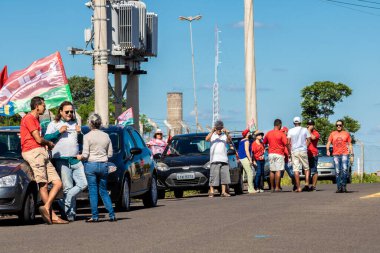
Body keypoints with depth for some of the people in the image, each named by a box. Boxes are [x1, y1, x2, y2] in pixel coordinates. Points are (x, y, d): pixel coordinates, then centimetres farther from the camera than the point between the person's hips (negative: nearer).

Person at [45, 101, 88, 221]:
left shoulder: (75, 124, 21)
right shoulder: (54, 124, 6)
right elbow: (46, 138, -7)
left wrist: (79, 133, 4)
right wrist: (59, 132, -17)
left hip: (76, 159, 5)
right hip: (62, 160, -5)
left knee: (83, 184, -7)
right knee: (68, 187, -6)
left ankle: (65, 202, 3)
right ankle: (70, 213, 0)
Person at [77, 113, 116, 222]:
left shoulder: (87, 136, -7)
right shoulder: (106, 136, 6)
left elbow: (85, 155, -9)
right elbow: (110, 154, 9)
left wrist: (80, 157, 11)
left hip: (91, 165, -4)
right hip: (104, 165, 4)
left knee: (93, 191, 1)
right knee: (103, 191, 13)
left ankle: (95, 216, -1)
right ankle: (112, 215, 7)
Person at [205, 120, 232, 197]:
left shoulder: (225, 136, 12)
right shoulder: (212, 135, 7)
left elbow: (229, 140, -8)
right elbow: (207, 139, -13)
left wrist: (226, 133, -27)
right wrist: (212, 131, -27)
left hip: (224, 159, 3)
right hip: (215, 159, -3)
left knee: (225, 176, 2)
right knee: (213, 176, -7)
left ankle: (223, 192, 7)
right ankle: (211, 192, -6)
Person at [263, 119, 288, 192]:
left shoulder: (268, 133, 6)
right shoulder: (281, 134, -9)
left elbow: (264, 142, 15)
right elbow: (286, 144, -14)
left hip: (271, 154, 5)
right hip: (279, 154, -5)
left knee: (272, 171, 9)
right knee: (278, 170, -6)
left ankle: (272, 187, 11)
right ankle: (277, 187, -11)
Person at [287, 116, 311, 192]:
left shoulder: (290, 131, 1)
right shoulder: (305, 130, 1)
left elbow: (288, 142, -1)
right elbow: (308, 140, 3)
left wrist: (290, 151, 9)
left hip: (294, 151, 0)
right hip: (303, 151, 0)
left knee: (296, 169, 0)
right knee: (306, 168, 13)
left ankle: (298, 187, -5)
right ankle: (306, 184, -3)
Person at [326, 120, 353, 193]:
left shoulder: (346, 134, 11)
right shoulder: (332, 134, 13)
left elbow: (350, 144, 11)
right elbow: (328, 143, 7)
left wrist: (351, 153, -1)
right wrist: (327, 150, -12)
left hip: (344, 154, -2)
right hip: (336, 155, 2)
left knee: (344, 169, -17)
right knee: (337, 172, 0)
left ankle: (344, 186, -10)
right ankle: (339, 187, 3)